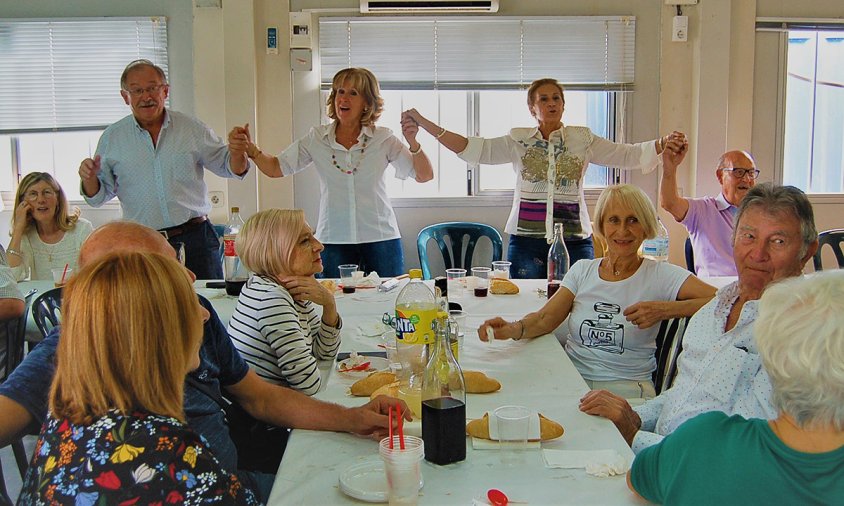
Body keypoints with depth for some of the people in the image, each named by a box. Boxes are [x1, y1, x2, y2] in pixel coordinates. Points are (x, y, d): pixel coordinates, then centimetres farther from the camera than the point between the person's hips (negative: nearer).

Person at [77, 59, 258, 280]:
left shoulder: (192, 129, 5)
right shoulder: (112, 138, 6)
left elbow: (228, 168, 11)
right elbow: (99, 196, 11)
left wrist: (237, 153, -10)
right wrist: (89, 179, -10)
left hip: (194, 238, 0)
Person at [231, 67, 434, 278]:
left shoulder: (383, 139, 0)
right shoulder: (317, 138, 3)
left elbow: (424, 176, 0)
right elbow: (276, 168, 7)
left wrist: (413, 143, -17)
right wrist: (250, 149, -11)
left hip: (380, 238, 0)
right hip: (333, 241, 1)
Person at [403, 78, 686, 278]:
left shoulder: (583, 139, 8)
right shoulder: (518, 140, 7)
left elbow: (627, 155, 2)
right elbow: (474, 149, -2)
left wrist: (663, 145, -16)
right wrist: (423, 124, -10)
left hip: (575, 240, 0)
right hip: (526, 240, 0)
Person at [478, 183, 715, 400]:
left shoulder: (660, 275, 0)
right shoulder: (582, 270, 12)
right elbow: (545, 318, 0)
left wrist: (663, 309, -22)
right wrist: (514, 329, -21)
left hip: (626, 389, -3)